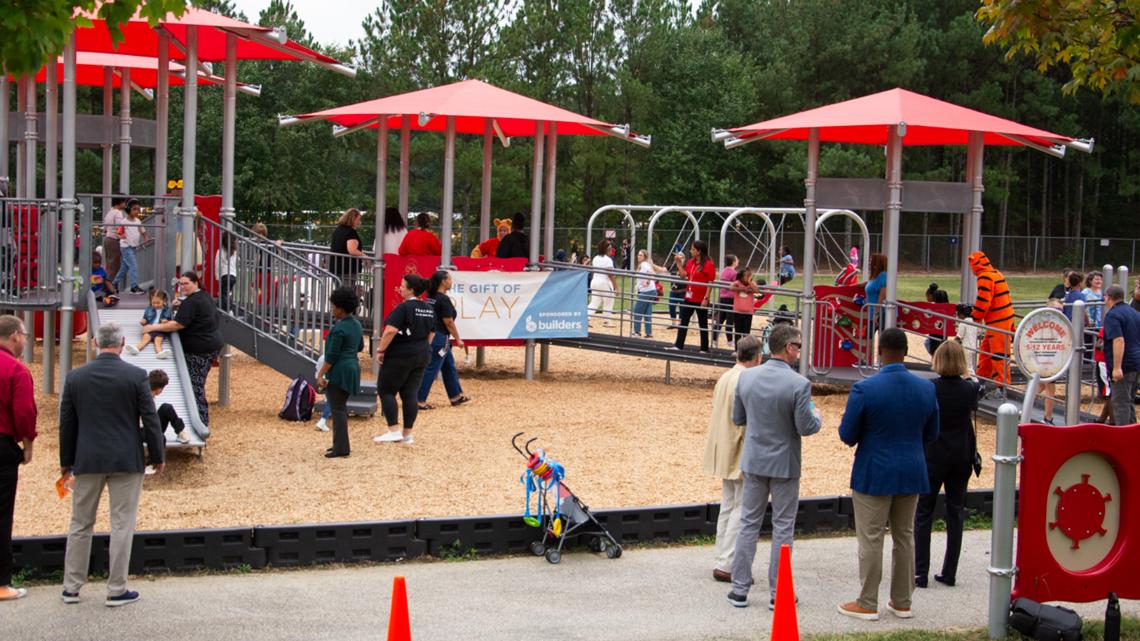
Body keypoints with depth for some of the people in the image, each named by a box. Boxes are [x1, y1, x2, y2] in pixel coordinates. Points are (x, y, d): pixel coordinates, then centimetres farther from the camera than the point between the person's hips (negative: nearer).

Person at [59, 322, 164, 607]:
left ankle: (72, 587, 17)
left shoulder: (76, 377, -1)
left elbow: (67, 423, 5)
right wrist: (158, 456, 6)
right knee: (122, 524, 3)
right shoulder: (137, 376, -8)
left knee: (80, 523, 13)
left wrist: (66, 461, 15)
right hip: (127, 460, -2)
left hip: (87, 460, 2)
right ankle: (116, 590, 5)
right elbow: (150, 419, -5)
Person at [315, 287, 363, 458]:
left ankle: (341, 447, -5)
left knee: (337, 409, -5)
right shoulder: (356, 324, 8)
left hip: (339, 371, -9)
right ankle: (340, 444, 23)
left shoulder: (339, 329, -19)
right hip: (353, 367, 9)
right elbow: (360, 347, 21)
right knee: (341, 407, 18)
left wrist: (321, 374, -14)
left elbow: (332, 355, -19)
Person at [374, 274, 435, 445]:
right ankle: (407, 434, 9)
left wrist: (381, 350, -15)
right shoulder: (429, 309, 8)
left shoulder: (404, 307, -17)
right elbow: (431, 333, 15)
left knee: (386, 391, 4)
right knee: (410, 394, 9)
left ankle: (394, 431, -2)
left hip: (400, 356, -7)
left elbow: (391, 331, -24)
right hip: (422, 357, 7)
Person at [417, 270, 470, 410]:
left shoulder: (431, 297, 9)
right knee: (431, 369, -4)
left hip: (430, 335, 10)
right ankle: (419, 400, -3)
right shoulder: (444, 299, -17)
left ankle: (456, 396, 28)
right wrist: (458, 339, -9)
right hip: (440, 338, -10)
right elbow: (448, 322, -17)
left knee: (449, 366, 19)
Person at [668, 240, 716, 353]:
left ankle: (704, 348, 12)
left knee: (702, 324, 4)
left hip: (701, 300, -7)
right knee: (683, 321, 8)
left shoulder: (708, 264, -14)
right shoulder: (690, 262, 8)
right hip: (689, 298, 7)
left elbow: (710, 283, -15)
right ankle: (679, 345, 13)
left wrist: (706, 298, -19)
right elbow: (684, 276, 11)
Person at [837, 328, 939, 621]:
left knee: (871, 539, 4)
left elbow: (847, 435, -11)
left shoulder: (864, 389, -17)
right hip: (912, 473, 5)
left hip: (874, 474, -4)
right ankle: (902, 602, 23)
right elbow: (931, 434, 7)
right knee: (905, 537, 15)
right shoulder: (926, 389, -3)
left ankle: (867, 604, 10)